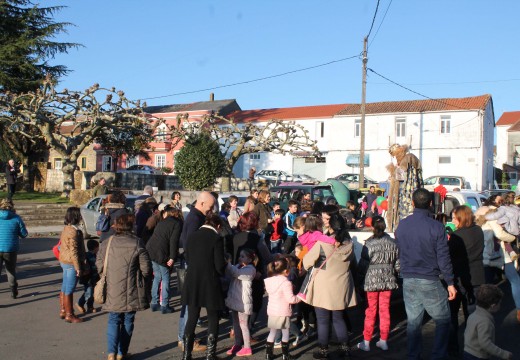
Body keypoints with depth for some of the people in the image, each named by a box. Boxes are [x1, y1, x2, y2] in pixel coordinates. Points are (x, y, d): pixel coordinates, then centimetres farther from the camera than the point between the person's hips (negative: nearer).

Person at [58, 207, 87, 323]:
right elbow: (74, 251, -22)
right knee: (69, 290, -1)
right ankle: (69, 315, 7)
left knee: (64, 288, 18)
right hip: (71, 263, -10)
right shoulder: (74, 231, -21)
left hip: (64, 262, 10)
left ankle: (63, 311, 29)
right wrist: (78, 268, -19)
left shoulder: (66, 229, 10)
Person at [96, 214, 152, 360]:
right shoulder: (137, 243, -8)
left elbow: (99, 265, 4)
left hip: (112, 291, 2)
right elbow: (146, 268, -7)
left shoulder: (107, 243, -2)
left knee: (113, 320, 13)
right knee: (128, 321, 13)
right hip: (131, 292, -1)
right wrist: (144, 285, 10)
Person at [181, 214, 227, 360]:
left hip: (192, 284, 4)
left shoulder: (191, 236, 1)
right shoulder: (217, 239, -13)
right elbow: (220, 266, -15)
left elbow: (187, 259, 8)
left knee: (191, 319, 16)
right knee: (213, 320, 12)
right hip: (210, 285, -4)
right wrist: (226, 265, 7)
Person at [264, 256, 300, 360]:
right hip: (283, 312, -6)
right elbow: (290, 299, -20)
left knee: (272, 332, 14)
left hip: (271, 311, 6)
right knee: (285, 333, 8)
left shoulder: (269, 281, 2)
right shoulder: (286, 283, -19)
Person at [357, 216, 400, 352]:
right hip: (388, 280, 3)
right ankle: (383, 341, 19)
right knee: (385, 310, 11)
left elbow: (363, 264, -10)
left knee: (371, 311, 6)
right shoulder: (393, 243, -1)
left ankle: (366, 342, 12)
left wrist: (360, 278, 4)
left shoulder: (369, 244, -13)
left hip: (372, 280, -3)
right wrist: (394, 276, 20)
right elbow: (398, 264, 6)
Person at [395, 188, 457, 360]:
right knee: (443, 320, 10)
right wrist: (450, 283, -3)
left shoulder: (402, 225, 2)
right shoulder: (436, 227, -13)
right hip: (430, 281, -4)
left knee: (413, 321, 12)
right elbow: (443, 257, -10)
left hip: (408, 281, 5)